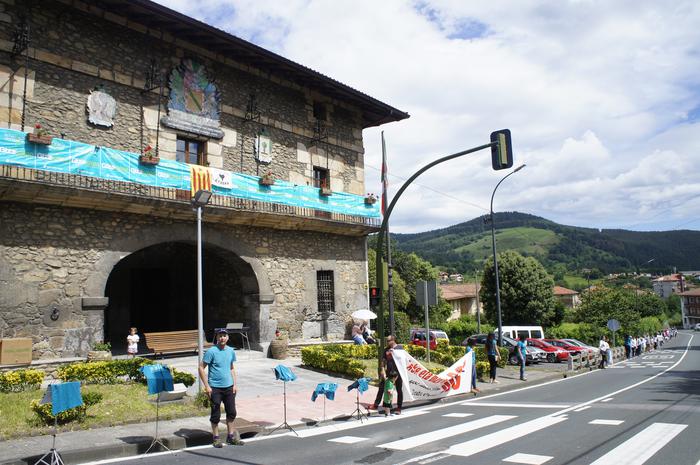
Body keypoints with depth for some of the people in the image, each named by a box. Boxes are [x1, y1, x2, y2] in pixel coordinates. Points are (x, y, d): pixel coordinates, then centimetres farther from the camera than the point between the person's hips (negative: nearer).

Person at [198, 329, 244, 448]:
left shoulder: (231, 351, 5)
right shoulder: (211, 352, -12)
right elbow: (201, 368, -10)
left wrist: (235, 384, 7)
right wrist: (207, 386, -14)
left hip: (229, 387, 5)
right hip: (215, 388, -5)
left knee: (231, 412, 11)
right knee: (216, 414, 4)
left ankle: (231, 436, 25)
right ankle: (216, 438, 18)